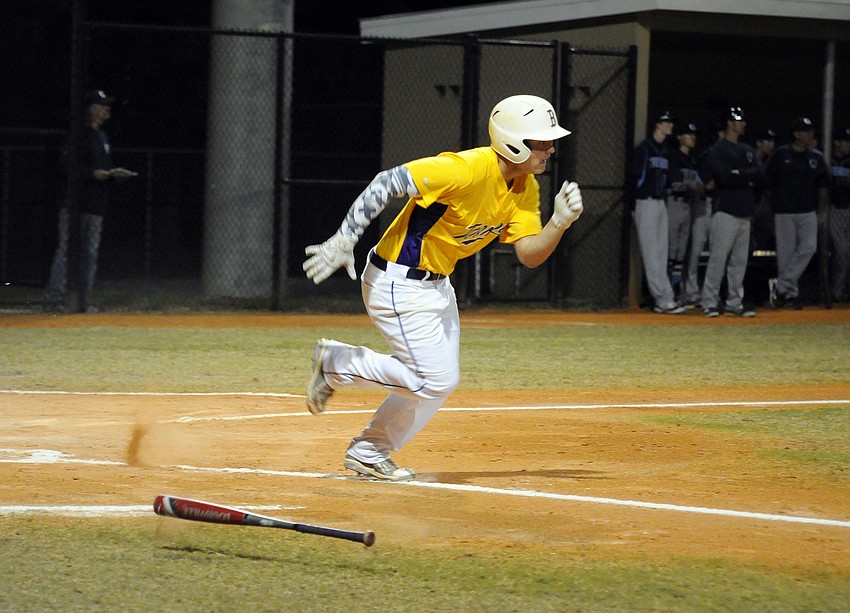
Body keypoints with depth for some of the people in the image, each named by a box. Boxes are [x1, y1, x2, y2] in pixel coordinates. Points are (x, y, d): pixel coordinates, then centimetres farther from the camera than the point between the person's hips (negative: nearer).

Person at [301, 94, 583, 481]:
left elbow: (530, 254, -2)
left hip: (437, 285, 9)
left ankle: (367, 454, 28)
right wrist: (344, 240, -31)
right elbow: (389, 183, -29)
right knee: (435, 379, -12)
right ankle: (336, 363, 5)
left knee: (439, 381, 15)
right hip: (397, 285, -9)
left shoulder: (526, 189, -1)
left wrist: (560, 221, -22)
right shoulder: (468, 170, -28)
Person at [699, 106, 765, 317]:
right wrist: (748, 180, -6)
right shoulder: (716, 151, -4)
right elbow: (724, 176, -19)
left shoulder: (747, 150, 19)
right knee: (718, 257, -9)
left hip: (744, 213, 7)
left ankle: (735, 303, 12)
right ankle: (710, 303, -7)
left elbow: (760, 176, 6)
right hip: (725, 211, -7)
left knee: (740, 260, 7)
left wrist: (739, 174, -8)